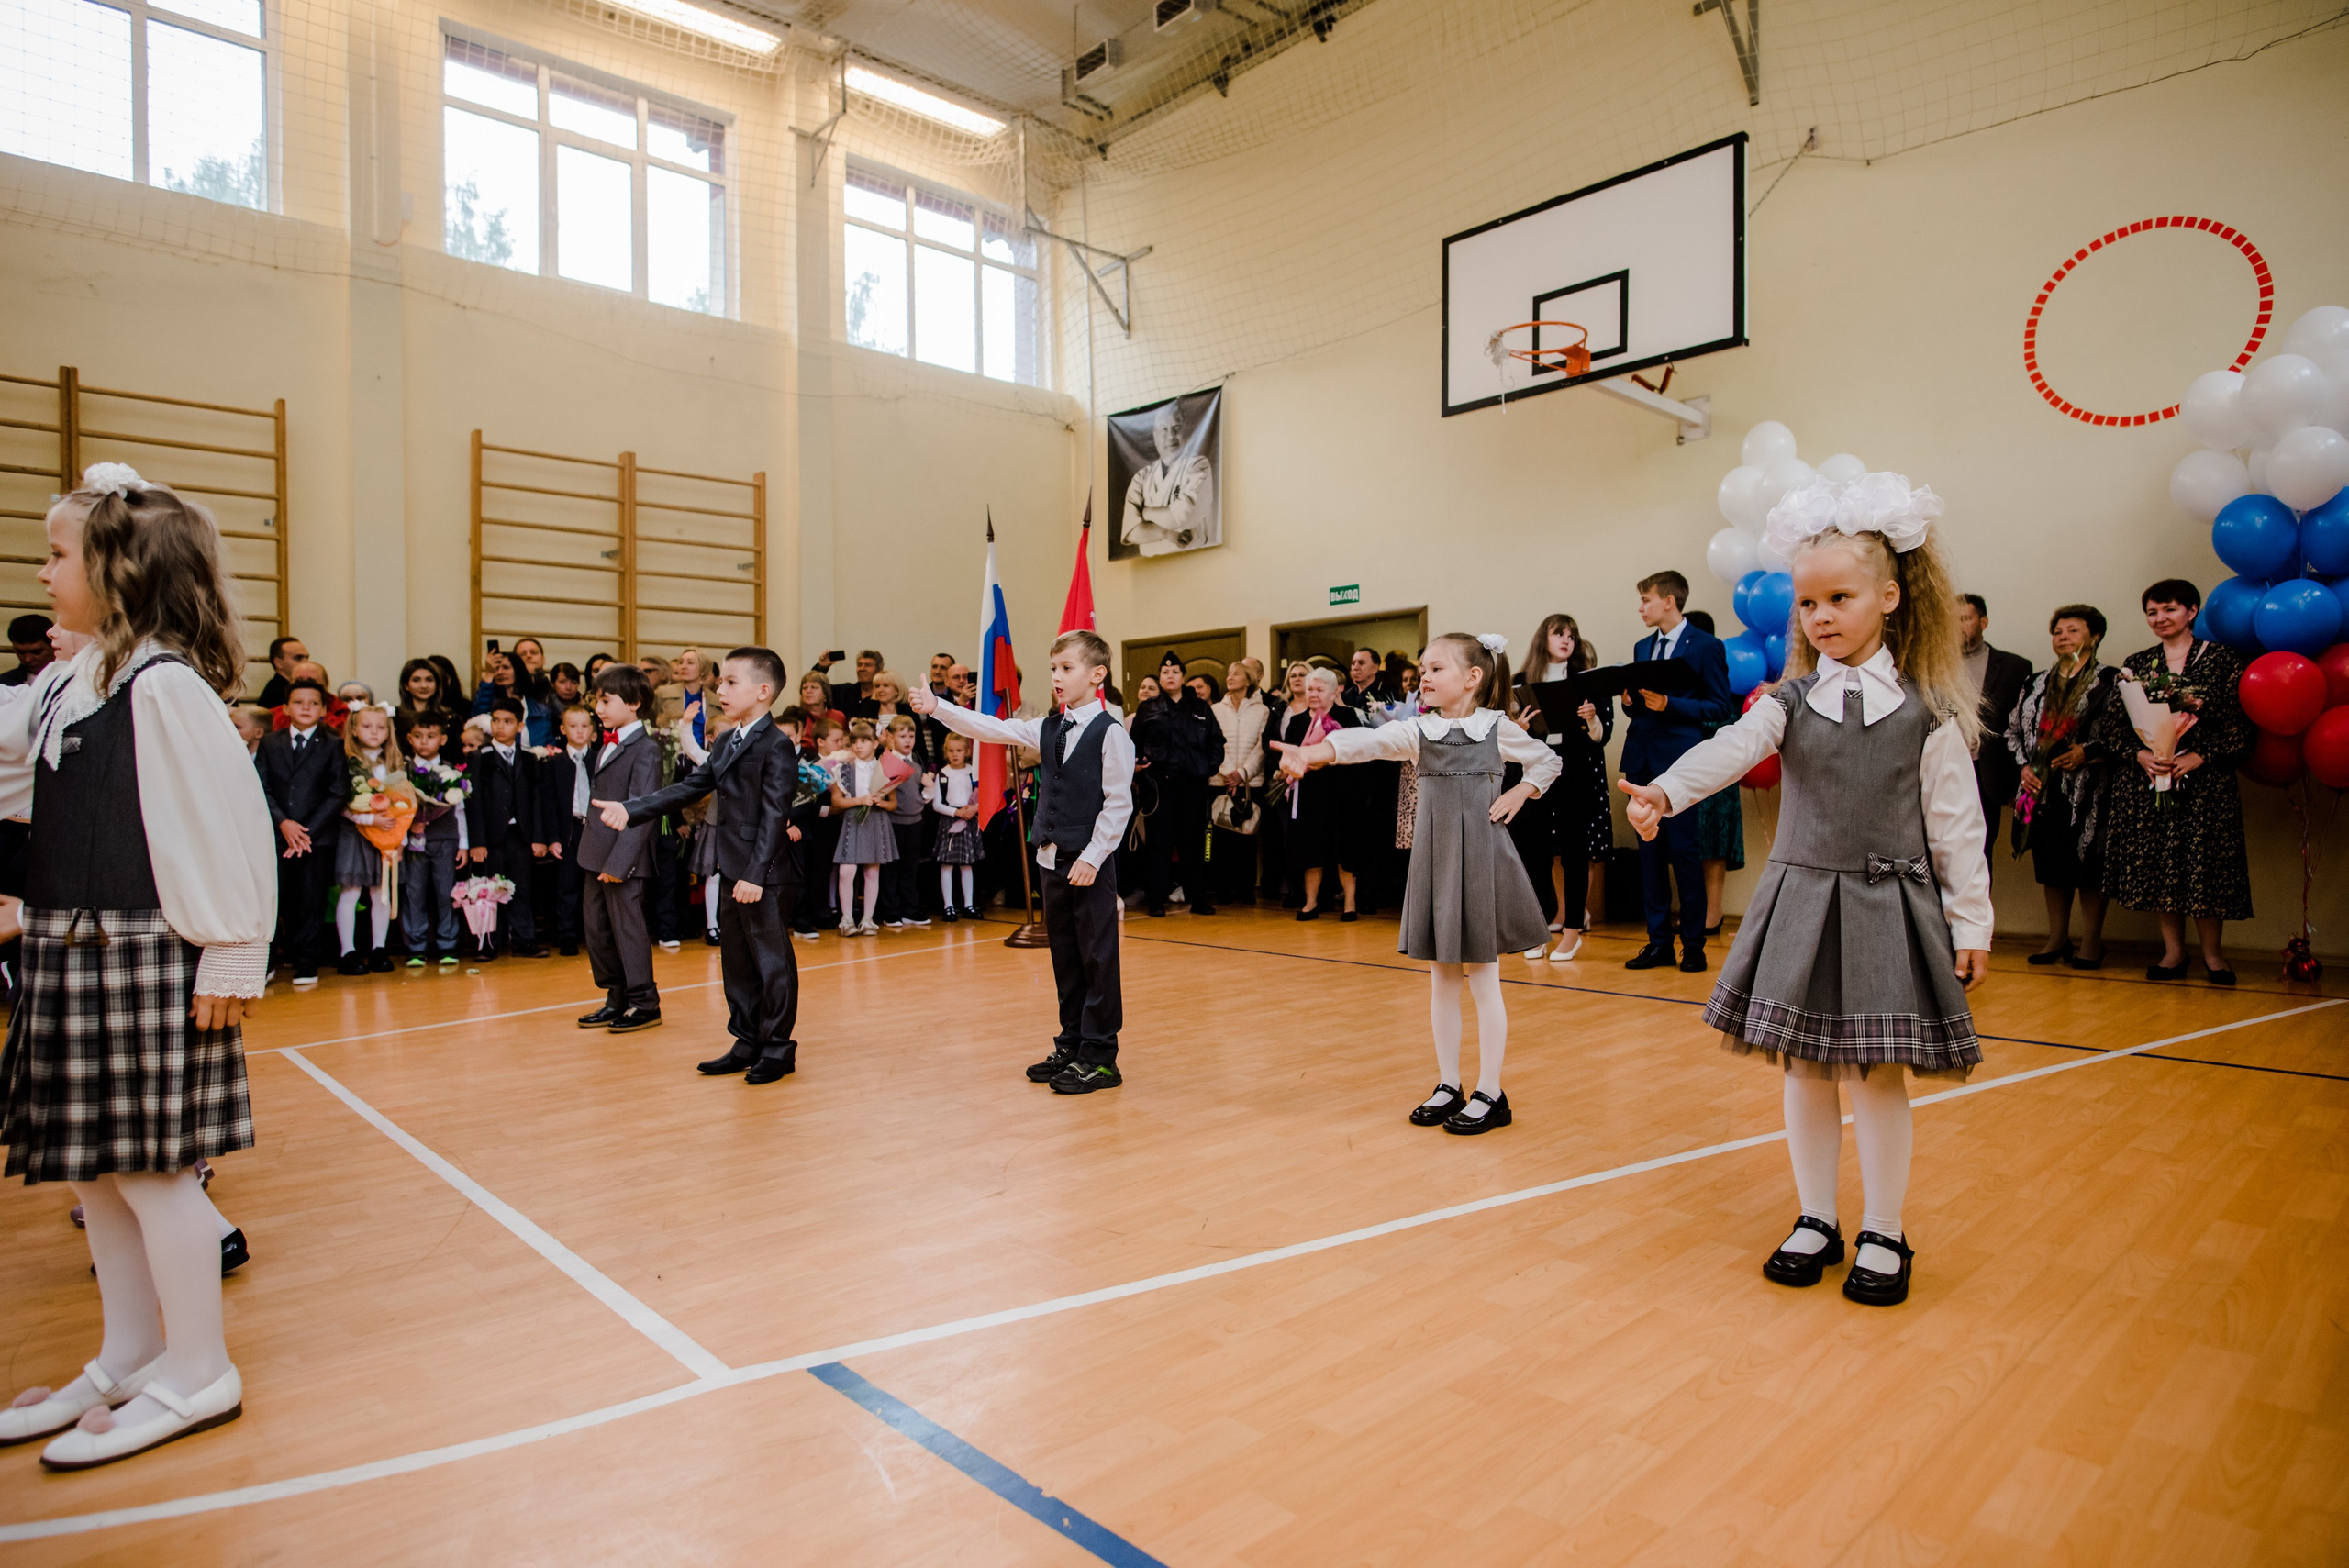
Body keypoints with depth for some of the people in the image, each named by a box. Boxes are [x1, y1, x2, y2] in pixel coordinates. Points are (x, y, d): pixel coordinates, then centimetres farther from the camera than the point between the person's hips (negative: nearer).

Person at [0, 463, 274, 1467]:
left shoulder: (164, 685, -16)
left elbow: (231, 824, -19)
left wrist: (231, 960, -18)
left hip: (145, 961, -9)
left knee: (148, 1167, -1)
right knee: (94, 1169, 16)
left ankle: (197, 1374, 15)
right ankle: (127, 1359, 32)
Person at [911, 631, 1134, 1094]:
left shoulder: (1110, 733, -10)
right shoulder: (1047, 729, 11)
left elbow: (1118, 802, -13)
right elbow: (991, 729, 7)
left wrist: (1092, 857, -15)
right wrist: (937, 707, -2)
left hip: (1089, 863, -7)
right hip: (1052, 860, 7)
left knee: (1097, 959, 0)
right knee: (1065, 957, 15)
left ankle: (1099, 1058, 8)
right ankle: (1072, 1045, 26)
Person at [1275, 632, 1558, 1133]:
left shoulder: (1498, 727, -1)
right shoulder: (1416, 730, 0)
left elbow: (1548, 761, 15)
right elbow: (1367, 741, -19)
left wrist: (1516, 796, -3)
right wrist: (1311, 753, -36)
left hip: (1480, 856, -3)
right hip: (1433, 857, 3)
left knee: (1482, 979, 2)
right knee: (1441, 980, 10)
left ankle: (1490, 1093, 13)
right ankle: (1448, 1086, 22)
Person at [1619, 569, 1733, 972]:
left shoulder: (1706, 646, -3)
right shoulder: (1642, 648, 17)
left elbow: (1722, 708, -7)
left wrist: (1670, 705, -17)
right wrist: (1630, 701, -1)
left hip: (1679, 760, -6)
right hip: (1643, 758, 6)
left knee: (1685, 850, -3)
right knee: (1650, 852, 7)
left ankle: (1693, 945, 8)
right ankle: (1658, 942, 14)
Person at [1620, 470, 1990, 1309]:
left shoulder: (1926, 712, -3)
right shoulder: (1791, 701, 1)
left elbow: (1957, 826, 0)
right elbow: (1730, 748, -17)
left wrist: (1970, 923, 0)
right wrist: (1666, 791, -35)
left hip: (1889, 908, -2)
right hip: (1800, 901, 2)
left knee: (1878, 1073, 4)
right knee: (1806, 1067, 9)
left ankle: (1883, 1235, 21)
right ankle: (1816, 1221, 25)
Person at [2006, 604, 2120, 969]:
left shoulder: (2109, 680, 0)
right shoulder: (2036, 685, 15)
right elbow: (2013, 730, 18)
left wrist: (2088, 752, -17)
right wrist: (2024, 765, 4)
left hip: (2086, 791, -5)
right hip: (2043, 790, 5)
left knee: (2088, 864, -1)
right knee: (2050, 864, 8)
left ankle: (2092, 940, 10)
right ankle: (2057, 938, 17)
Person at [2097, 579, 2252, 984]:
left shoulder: (2223, 660, 3)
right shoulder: (2135, 665, 11)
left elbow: (2239, 724, -2)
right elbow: (2113, 723, 6)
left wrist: (2198, 757, -15)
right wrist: (2140, 754, -11)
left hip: (2204, 781, -2)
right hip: (2145, 782, 2)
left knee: (2204, 864, -2)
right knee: (2158, 866, 2)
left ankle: (2212, 952, 13)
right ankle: (2173, 951, 13)